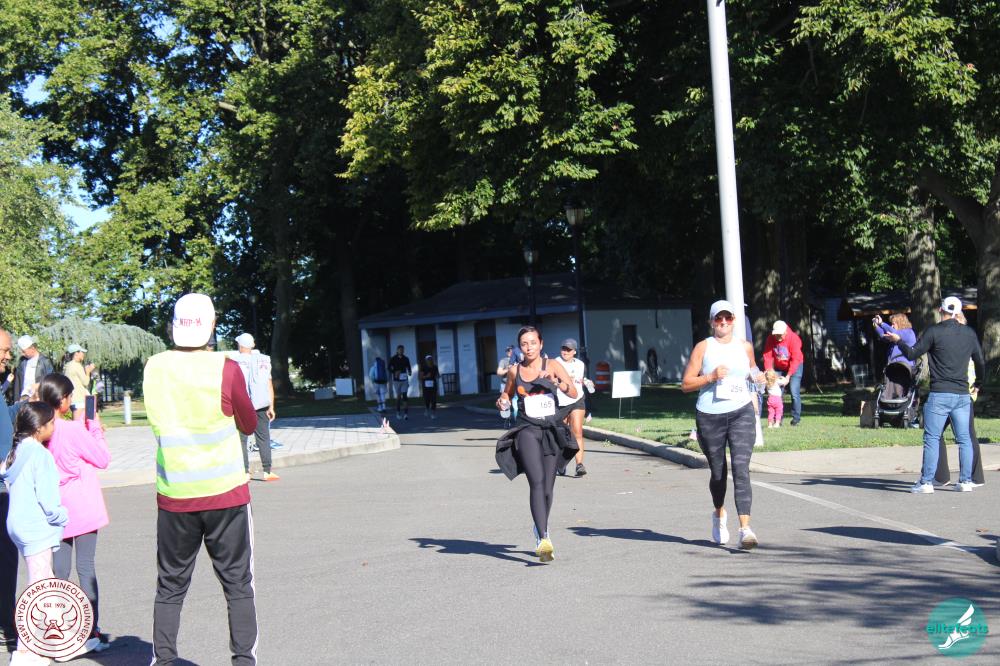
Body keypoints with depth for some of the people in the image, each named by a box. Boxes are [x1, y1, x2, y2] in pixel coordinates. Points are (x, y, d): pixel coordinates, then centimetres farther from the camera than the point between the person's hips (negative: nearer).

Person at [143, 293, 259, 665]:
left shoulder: (153, 369, -1)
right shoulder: (224, 369, -12)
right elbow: (249, 425, 0)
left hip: (173, 496, 3)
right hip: (225, 494, -3)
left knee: (170, 588, 12)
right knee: (238, 585, 6)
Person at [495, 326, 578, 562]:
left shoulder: (552, 366, 2)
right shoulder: (514, 371, 6)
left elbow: (573, 393, -7)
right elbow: (507, 395, 23)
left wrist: (556, 382, -25)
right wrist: (502, 403, 0)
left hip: (552, 430, 1)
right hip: (527, 430, -1)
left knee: (548, 488, 7)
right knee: (537, 481, -20)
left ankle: (540, 529, 34)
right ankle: (543, 539, -29)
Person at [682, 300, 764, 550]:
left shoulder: (745, 347, 9)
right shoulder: (703, 348, 1)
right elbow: (686, 384, -2)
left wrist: (760, 376, 5)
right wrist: (711, 376, -16)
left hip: (741, 413, 1)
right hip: (710, 416, 0)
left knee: (741, 468, -15)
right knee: (718, 473, 11)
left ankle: (745, 529, -22)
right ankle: (719, 514, 41)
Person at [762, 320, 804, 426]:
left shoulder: (794, 338, -25)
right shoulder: (770, 339, -14)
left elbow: (796, 359, -27)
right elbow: (768, 356, -15)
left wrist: (788, 376, -31)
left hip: (794, 367, -4)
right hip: (778, 368, 4)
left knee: (794, 392, -13)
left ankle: (796, 418, -2)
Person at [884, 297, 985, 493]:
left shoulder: (933, 332, -7)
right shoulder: (969, 333, 8)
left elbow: (912, 354, -1)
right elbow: (980, 362, 17)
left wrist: (898, 340, 17)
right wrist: (978, 383, 34)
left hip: (939, 394, -4)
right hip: (962, 395, 4)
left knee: (931, 438, -2)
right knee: (964, 439, 9)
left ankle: (926, 482, -3)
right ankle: (965, 481, 9)